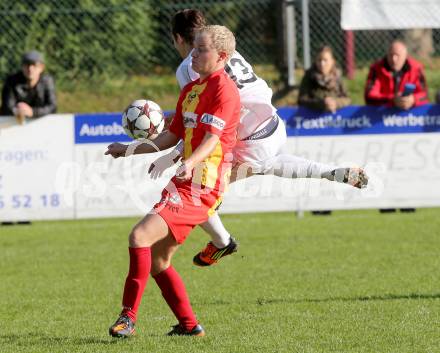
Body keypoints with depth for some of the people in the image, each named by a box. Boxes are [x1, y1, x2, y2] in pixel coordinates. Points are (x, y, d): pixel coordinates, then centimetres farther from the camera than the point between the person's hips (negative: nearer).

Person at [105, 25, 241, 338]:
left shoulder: (224, 89, -11)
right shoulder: (190, 90, 18)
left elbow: (213, 137, -23)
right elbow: (172, 136, 25)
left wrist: (190, 163, -40)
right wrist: (130, 150, 25)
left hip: (201, 188, -10)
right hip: (185, 183, 10)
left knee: (140, 236, -22)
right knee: (157, 262, 12)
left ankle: (128, 317, -17)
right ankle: (189, 325, 20)